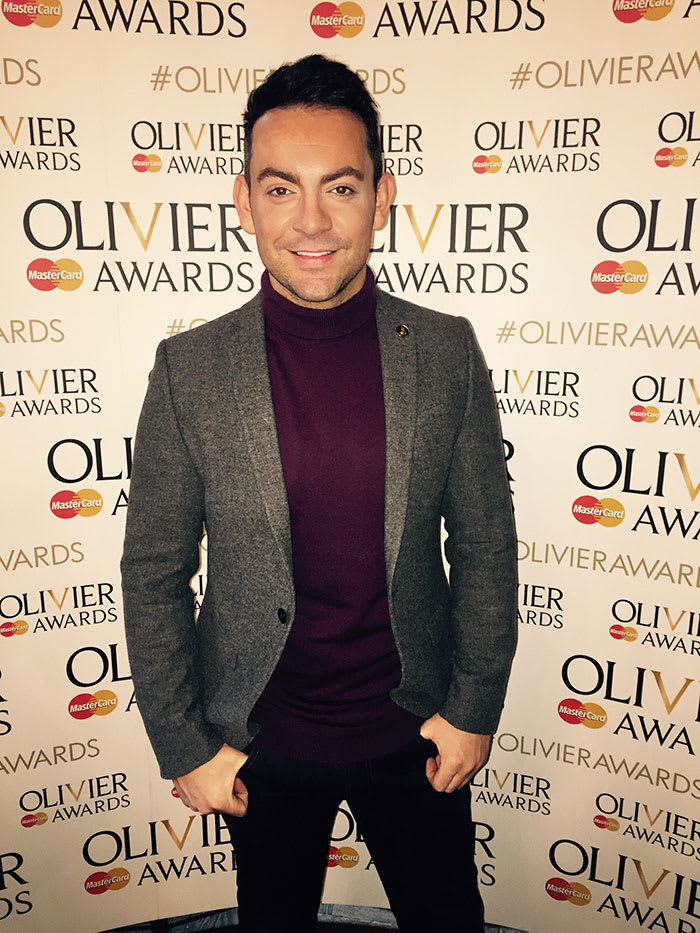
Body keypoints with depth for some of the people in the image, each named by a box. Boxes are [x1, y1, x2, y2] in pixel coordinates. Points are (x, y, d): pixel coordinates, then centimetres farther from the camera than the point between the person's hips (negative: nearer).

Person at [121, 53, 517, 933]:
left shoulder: (447, 352, -11)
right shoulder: (189, 368, -13)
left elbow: (485, 544, -3)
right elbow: (154, 574, -7)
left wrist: (474, 708, -1)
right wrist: (185, 744, -4)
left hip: (416, 728, 1)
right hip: (260, 736, 0)